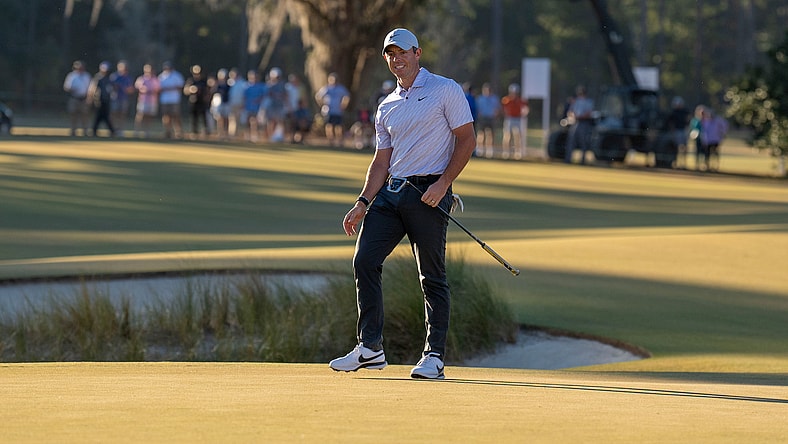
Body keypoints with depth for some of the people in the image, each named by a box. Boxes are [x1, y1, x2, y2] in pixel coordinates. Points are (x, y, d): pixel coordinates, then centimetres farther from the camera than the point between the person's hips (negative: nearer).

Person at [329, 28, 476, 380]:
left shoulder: (446, 90, 1)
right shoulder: (387, 107, 19)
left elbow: (466, 140, -4)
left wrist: (443, 183, -14)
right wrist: (364, 203, 7)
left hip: (429, 192, -6)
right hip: (390, 191, 6)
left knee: (432, 276, -4)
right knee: (364, 261, -5)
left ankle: (434, 356, 0)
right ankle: (370, 348, -1)